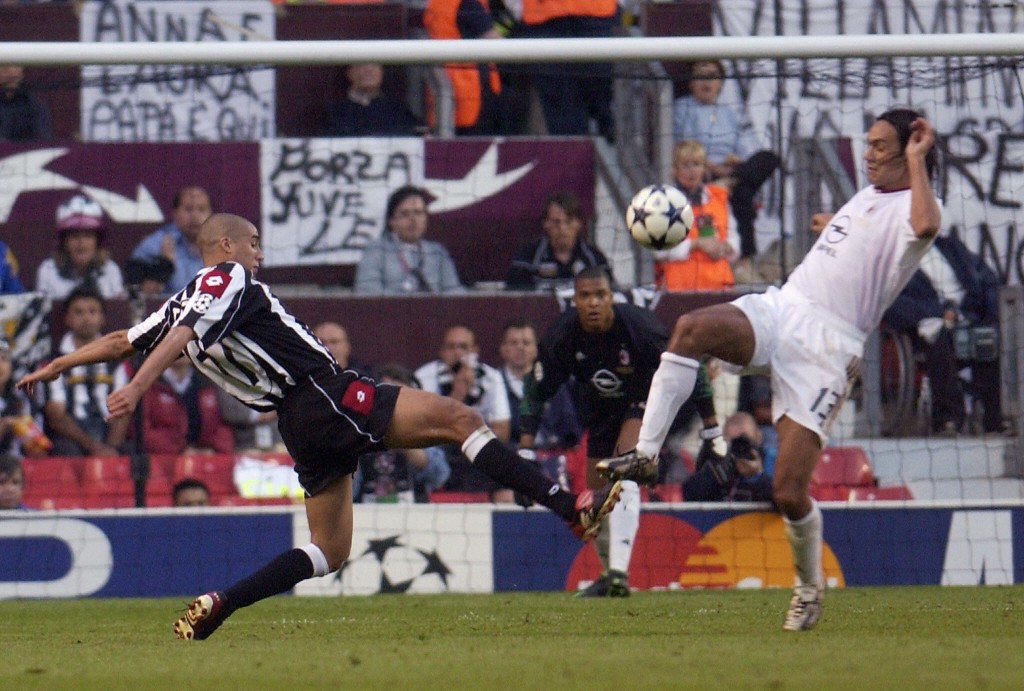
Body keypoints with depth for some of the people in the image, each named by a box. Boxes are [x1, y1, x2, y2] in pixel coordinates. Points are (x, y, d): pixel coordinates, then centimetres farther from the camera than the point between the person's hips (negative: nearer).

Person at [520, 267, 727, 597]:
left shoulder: (640, 326, -32)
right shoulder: (562, 335, -23)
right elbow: (536, 392, -10)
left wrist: (712, 431, -13)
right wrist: (525, 450, -14)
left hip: (646, 399, -5)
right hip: (599, 408, 5)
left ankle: (619, 571, -35)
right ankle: (608, 573, 32)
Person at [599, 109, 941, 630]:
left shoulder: (909, 208, -2)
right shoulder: (866, 198, 24)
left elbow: (925, 227, -28)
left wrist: (917, 160, -17)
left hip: (826, 344, -7)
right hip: (778, 308, 7)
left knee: (788, 491, -9)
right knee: (691, 328, -28)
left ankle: (810, 585, 17)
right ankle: (645, 452, -29)